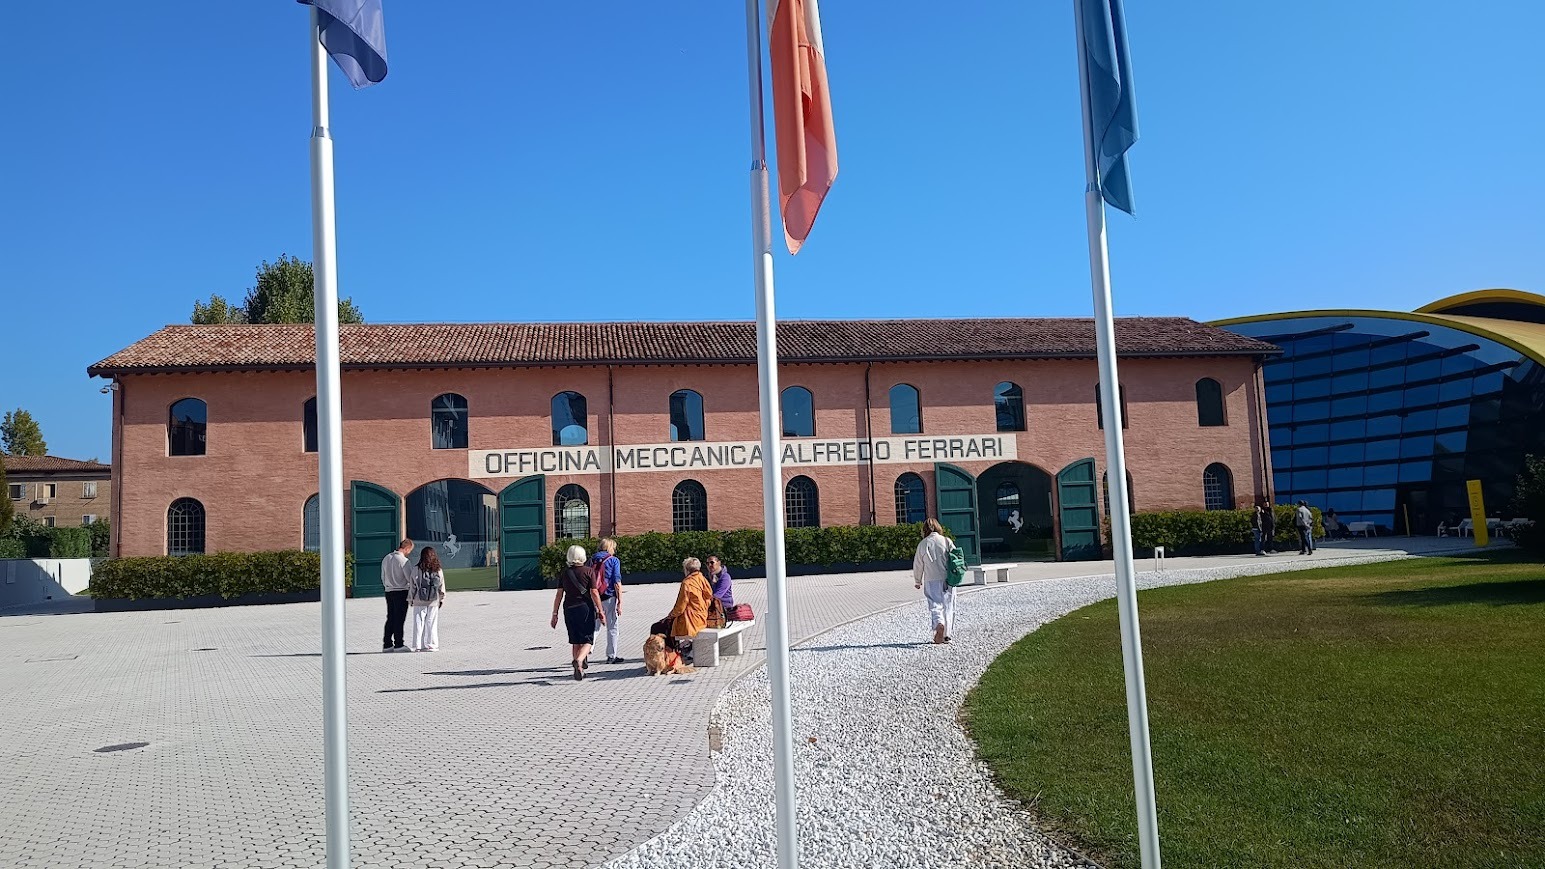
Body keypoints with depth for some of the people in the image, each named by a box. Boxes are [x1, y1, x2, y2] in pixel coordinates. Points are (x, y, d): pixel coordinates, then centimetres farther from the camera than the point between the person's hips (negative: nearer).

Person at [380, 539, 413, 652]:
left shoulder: (386, 558, 9)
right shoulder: (403, 560, -15)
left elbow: (383, 577, 15)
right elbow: (410, 578, -14)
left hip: (389, 591, 7)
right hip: (401, 591, -7)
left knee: (390, 618, 13)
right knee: (399, 619, -1)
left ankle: (387, 644, 14)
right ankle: (398, 645, 2)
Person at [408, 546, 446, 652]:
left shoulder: (416, 570, -6)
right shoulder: (438, 571, -3)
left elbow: (412, 586, 0)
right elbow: (442, 587, 4)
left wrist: (410, 599, 10)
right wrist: (442, 599, 15)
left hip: (419, 602, -1)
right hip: (433, 602, 1)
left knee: (418, 623, 6)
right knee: (431, 623, 7)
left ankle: (418, 645, 6)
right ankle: (431, 645, 8)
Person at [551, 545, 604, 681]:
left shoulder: (564, 573, 5)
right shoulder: (588, 571, -5)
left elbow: (559, 595, 3)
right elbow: (594, 593, -8)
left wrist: (555, 614, 7)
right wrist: (600, 611, -3)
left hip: (569, 609, 4)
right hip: (585, 608, -4)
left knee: (575, 641, 15)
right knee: (587, 640, 0)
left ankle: (579, 670, 19)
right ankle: (579, 660, -27)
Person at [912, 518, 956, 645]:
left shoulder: (922, 544, -2)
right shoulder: (947, 541, -1)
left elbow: (918, 565, 4)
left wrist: (917, 581, 18)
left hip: (931, 581, -1)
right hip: (948, 580, 1)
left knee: (935, 605, 0)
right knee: (948, 606, 12)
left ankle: (939, 624, -29)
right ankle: (946, 634, 14)